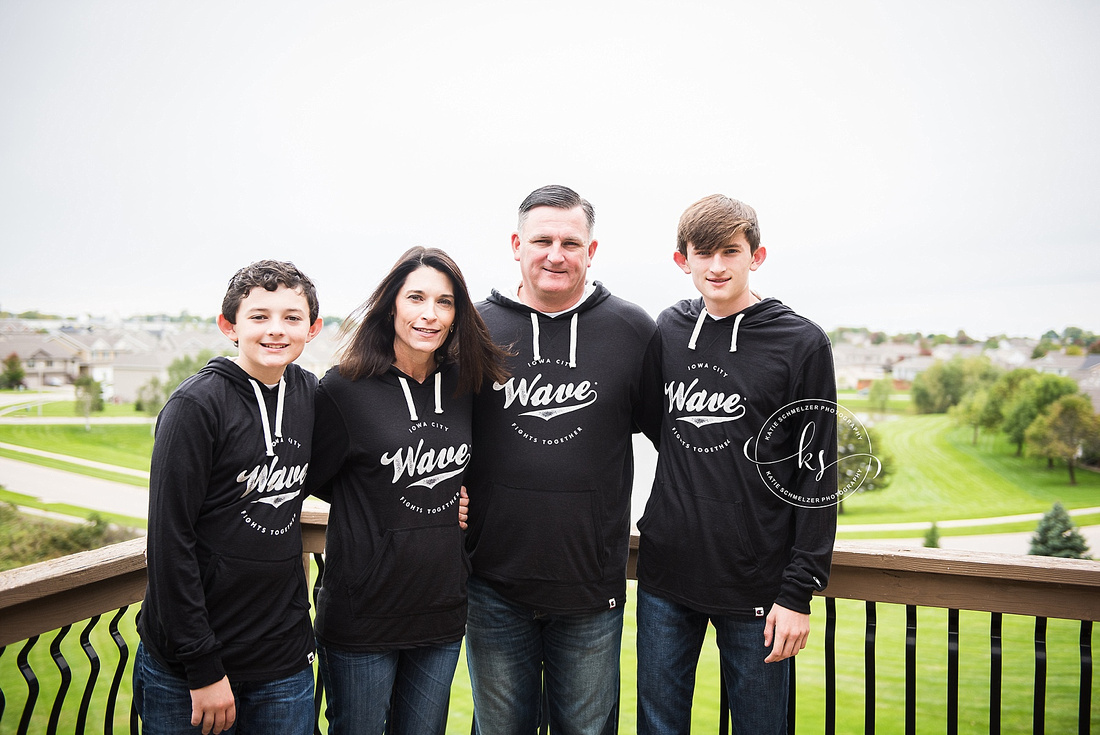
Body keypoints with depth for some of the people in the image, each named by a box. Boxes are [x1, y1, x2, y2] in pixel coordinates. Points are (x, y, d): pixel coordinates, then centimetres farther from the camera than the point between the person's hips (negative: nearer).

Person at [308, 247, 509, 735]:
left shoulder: (464, 384, 2)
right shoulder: (345, 388, -12)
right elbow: (312, 479, -2)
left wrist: (455, 501, 2)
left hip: (443, 611, 4)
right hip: (362, 618, -4)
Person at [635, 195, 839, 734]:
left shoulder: (801, 343, -6)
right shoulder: (667, 330, 5)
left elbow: (818, 476, -7)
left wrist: (799, 591, -9)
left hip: (755, 586, -3)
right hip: (664, 575, 4)